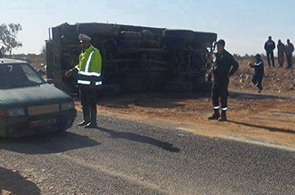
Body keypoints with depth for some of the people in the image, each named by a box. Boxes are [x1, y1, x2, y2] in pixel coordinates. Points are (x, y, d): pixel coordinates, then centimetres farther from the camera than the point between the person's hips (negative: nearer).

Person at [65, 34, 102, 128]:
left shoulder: (95, 53, -14)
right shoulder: (83, 53, 15)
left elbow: (96, 70, -19)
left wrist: (93, 83, -23)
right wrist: (72, 71, 18)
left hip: (90, 84, -9)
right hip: (82, 83, 10)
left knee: (91, 103, -4)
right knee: (84, 102, 17)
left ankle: (93, 122, 3)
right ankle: (86, 120, 29)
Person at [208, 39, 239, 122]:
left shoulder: (227, 56, -9)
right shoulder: (216, 55, 13)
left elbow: (236, 65, -12)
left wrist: (229, 74, -11)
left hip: (223, 80, -8)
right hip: (216, 80, 8)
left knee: (223, 98, -5)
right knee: (214, 97, 11)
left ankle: (223, 115, 2)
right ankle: (216, 114, 22)